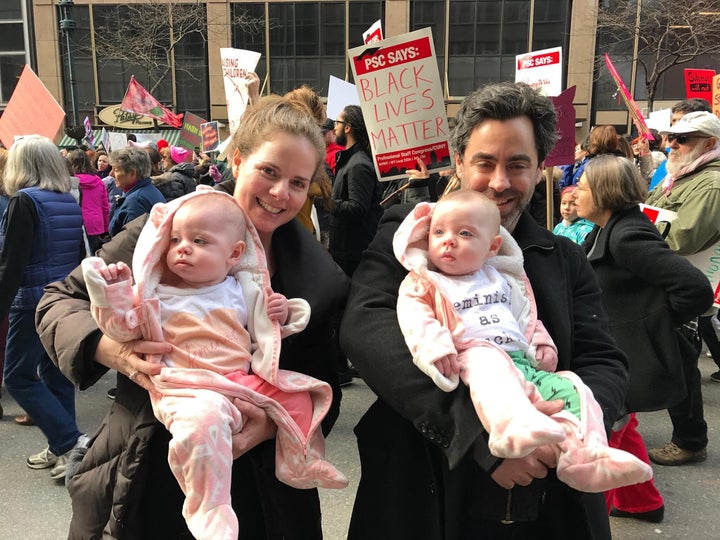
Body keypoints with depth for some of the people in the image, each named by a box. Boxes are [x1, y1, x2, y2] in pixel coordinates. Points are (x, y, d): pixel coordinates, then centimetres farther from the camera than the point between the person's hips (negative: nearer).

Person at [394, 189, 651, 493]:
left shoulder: (501, 279, 28)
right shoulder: (424, 283, 12)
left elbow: (526, 315, 33)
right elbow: (414, 316, -4)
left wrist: (542, 343, 16)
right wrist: (436, 345, -21)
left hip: (522, 359, 7)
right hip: (475, 356, -6)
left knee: (569, 388, -14)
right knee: (491, 366, -40)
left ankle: (583, 455, -29)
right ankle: (513, 425, -66)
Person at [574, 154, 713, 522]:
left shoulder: (627, 237, -25)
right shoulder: (608, 230, 3)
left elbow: (696, 288, -28)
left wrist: (656, 323, -16)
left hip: (625, 358, -10)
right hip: (614, 353, 10)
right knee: (621, 431, 26)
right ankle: (642, 502, 46)